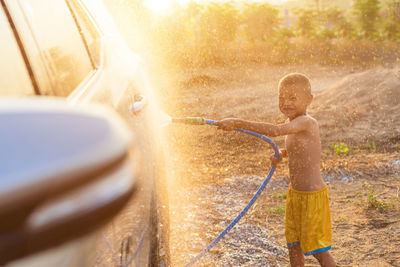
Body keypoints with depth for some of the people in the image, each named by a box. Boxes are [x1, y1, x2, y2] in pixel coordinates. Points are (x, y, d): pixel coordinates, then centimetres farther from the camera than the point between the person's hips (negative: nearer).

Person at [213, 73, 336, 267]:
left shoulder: (307, 122, -24)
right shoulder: (293, 124, 5)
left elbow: (274, 131, -40)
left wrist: (238, 123, -42)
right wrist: (282, 154, 5)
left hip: (312, 196, -9)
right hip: (295, 193, 9)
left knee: (317, 248, 5)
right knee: (293, 245, 19)